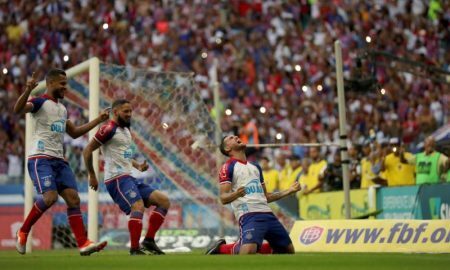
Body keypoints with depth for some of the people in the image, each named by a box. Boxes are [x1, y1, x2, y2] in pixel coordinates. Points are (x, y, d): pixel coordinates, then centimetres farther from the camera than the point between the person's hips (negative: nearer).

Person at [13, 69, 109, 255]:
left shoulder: (62, 108, 21)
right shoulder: (40, 102, -4)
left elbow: (74, 133, 32)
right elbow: (18, 110, -25)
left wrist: (98, 120, 29)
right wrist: (28, 90, -42)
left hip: (59, 160, 8)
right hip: (40, 158, -8)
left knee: (73, 198, -4)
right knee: (50, 196, -23)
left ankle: (83, 244, -6)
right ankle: (23, 232, -2)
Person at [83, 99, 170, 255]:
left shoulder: (126, 130, 21)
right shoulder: (109, 129, -7)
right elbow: (87, 151, -8)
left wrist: (138, 166, 14)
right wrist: (92, 176, -6)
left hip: (129, 178, 9)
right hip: (117, 178, -9)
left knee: (164, 201, 2)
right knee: (138, 206, -29)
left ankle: (149, 240, 1)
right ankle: (135, 250, -24)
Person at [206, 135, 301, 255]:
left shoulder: (256, 167, 23)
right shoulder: (228, 167, 1)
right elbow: (223, 198, -9)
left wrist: (289, 191, 21)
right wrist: (236, 194, -29)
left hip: (267, 214, 7)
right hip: (249, 216, -7)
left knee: (288, 250, 10)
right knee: (248, 251, -32)